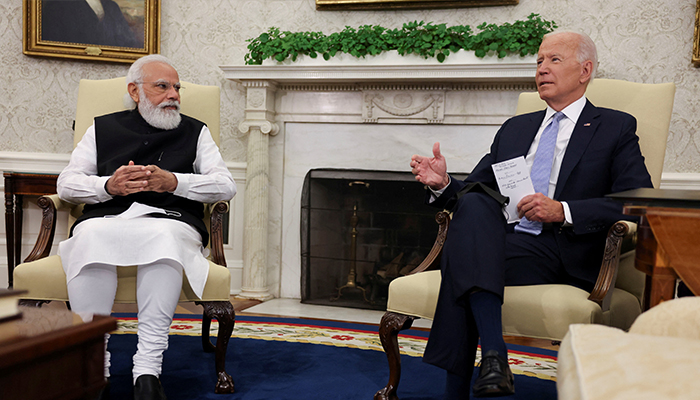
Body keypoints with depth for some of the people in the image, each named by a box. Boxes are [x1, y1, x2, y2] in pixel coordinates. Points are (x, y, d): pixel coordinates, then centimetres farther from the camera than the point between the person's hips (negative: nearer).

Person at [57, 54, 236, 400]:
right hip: (105, 218, 1)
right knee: (90, 238, -35)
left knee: (163, 238, -38)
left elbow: (226, 186, 8)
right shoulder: (103, 128, 24)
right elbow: (66, 183, 15)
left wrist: (173, 181, -7)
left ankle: (147, 371, -37)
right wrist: (109, 186, -6)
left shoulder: (195, 132, 22)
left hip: (170, 220, -1)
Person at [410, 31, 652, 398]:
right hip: (496, 239, 4)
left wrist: (563, 211, -15)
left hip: (560, 254, -4)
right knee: (473, 203, -31)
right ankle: (493, 353, -36)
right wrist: (443, 184, -3)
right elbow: (472, 193, 21)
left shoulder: (616, 128, 12)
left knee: (461, 266, -31)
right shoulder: (515, 128, 26)